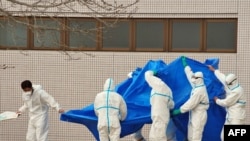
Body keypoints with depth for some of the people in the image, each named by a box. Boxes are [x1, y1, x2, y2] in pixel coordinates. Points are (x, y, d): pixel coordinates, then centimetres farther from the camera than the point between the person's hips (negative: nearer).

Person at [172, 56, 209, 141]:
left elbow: (190, 104, -19)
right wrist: (184, 63, 30)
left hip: (199, 116, -10)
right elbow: (190, 74, 21)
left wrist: (177, 111, -12)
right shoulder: (197, 86, 8)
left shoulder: (199, 91, -19)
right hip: (194, 116, 10)